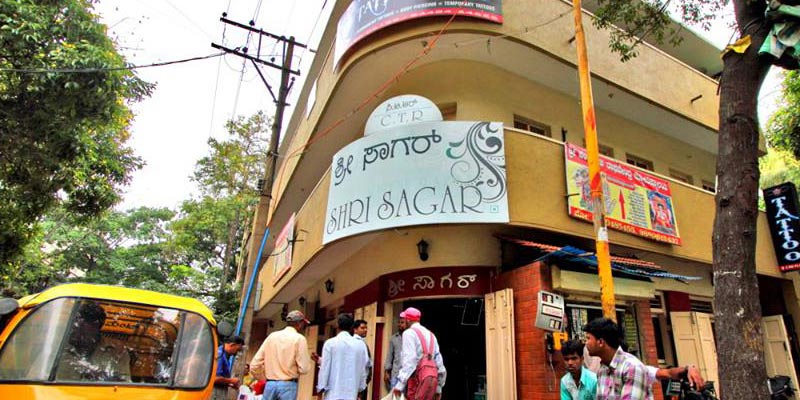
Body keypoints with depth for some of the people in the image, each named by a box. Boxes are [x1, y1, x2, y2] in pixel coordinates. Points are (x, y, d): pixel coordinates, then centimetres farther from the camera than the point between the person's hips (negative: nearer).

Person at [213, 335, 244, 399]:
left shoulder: (225, 355, 13)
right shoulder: (219, 354, -17)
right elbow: (215, 378, -24)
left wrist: (230, 384, 9)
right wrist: (231, 380, -11)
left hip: (221, 392, 10)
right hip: (216, 392, -10)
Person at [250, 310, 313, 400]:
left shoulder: (272, 336, 9)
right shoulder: (299, 338, -5)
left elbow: (254, 365, 7)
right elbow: (304, 368, -10)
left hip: (270, 384, 5)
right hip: (288, 385, -4)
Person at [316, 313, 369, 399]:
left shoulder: (330, 343, -7)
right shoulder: (360, 344, 1)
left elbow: (325, 367, -6)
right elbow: (363, 368, 6)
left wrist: (321, 387, 2)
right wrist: (360, 388, 15)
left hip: (333, 391, -2)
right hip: (351, 391, 2)